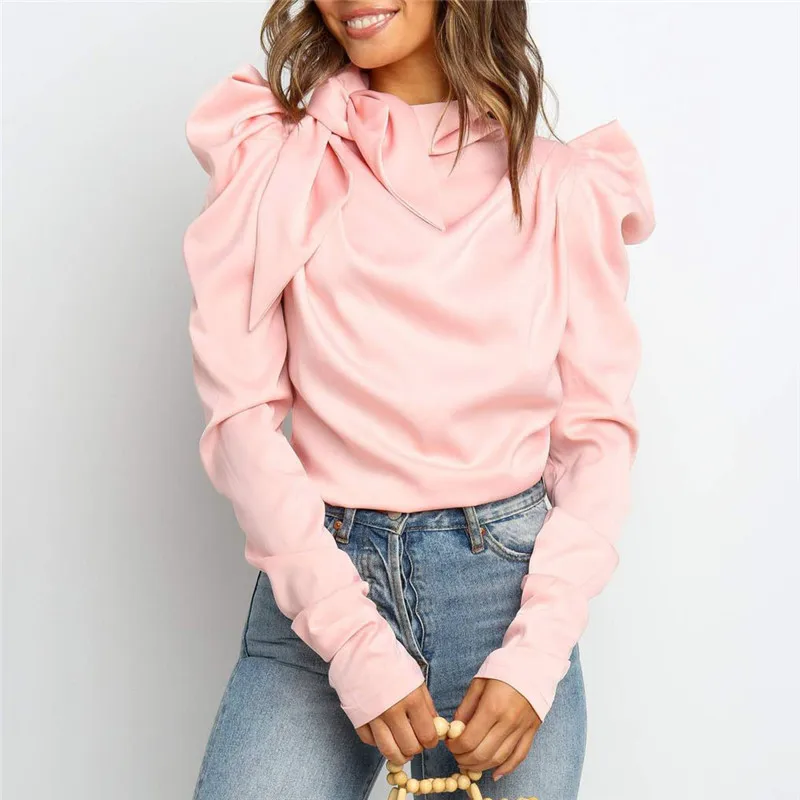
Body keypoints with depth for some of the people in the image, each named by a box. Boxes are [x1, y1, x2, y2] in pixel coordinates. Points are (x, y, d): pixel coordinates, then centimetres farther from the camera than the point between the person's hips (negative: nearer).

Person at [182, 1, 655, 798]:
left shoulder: (561, 186, 3)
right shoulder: (273, 161, 1)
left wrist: (537, 655, -8)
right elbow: (240, 413, -4)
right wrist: (354, 639, -12)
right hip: (318, 577, 0)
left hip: (507, 580, 1)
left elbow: (598, 429, 3)